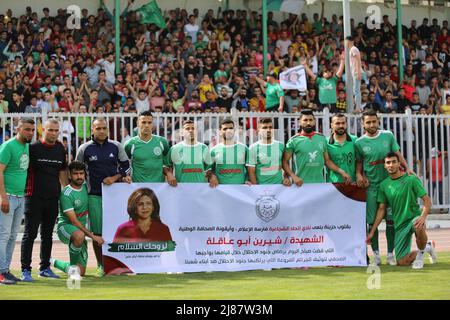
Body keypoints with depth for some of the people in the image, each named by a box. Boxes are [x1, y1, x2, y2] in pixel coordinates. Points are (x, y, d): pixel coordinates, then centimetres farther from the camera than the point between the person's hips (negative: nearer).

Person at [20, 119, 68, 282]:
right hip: (35, 197, -5)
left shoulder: (60, 149, 10)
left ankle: (45, 267, 21)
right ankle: (25, 270, -3)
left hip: (53, 198, 5)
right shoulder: (33, 148, -6)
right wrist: (24, 190, -8)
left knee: (47, 234, 12)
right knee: (30, 234, -5)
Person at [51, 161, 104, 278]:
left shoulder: (85, 186, 3)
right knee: (79, 235, -44)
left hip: (82, 228, 7)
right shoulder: (66, 194, -17)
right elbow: (74, 221, -20)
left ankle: (53, 262, 29)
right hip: (65, 227, -7)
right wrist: (92, 236, -25)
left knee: (80, 272, 2)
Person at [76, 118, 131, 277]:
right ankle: (101, 265, 6)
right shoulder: (85, 148, 2)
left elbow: (125, 166, 10)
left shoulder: (116, 146, 5)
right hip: (94, 195, -1)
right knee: (97, 232, -2)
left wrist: (115, 178, -5)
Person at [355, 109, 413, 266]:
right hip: (371, 185, -1)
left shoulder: (388, 136, 2)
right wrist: (359, 174, -8)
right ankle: (376, 255, 10)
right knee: (372, 221, 0)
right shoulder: (359, 143, -1)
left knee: (391, 219, 2)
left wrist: (407, 168, -6)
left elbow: (397, 154, 7)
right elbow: (359, 162, 10)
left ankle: (390, 254, 11)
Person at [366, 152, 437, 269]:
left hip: (414, 217, -4)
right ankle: (427, 246, 29)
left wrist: (423, 216, -29)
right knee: (402, 262, -1)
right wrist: (372, 232, 6)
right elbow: (381, 209, 9)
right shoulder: (384, 185, 3)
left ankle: (420, 253, -8)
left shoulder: (411, 179, -9)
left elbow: (427, 200, -10)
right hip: (399, 224, 4)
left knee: (419, 228, -42)